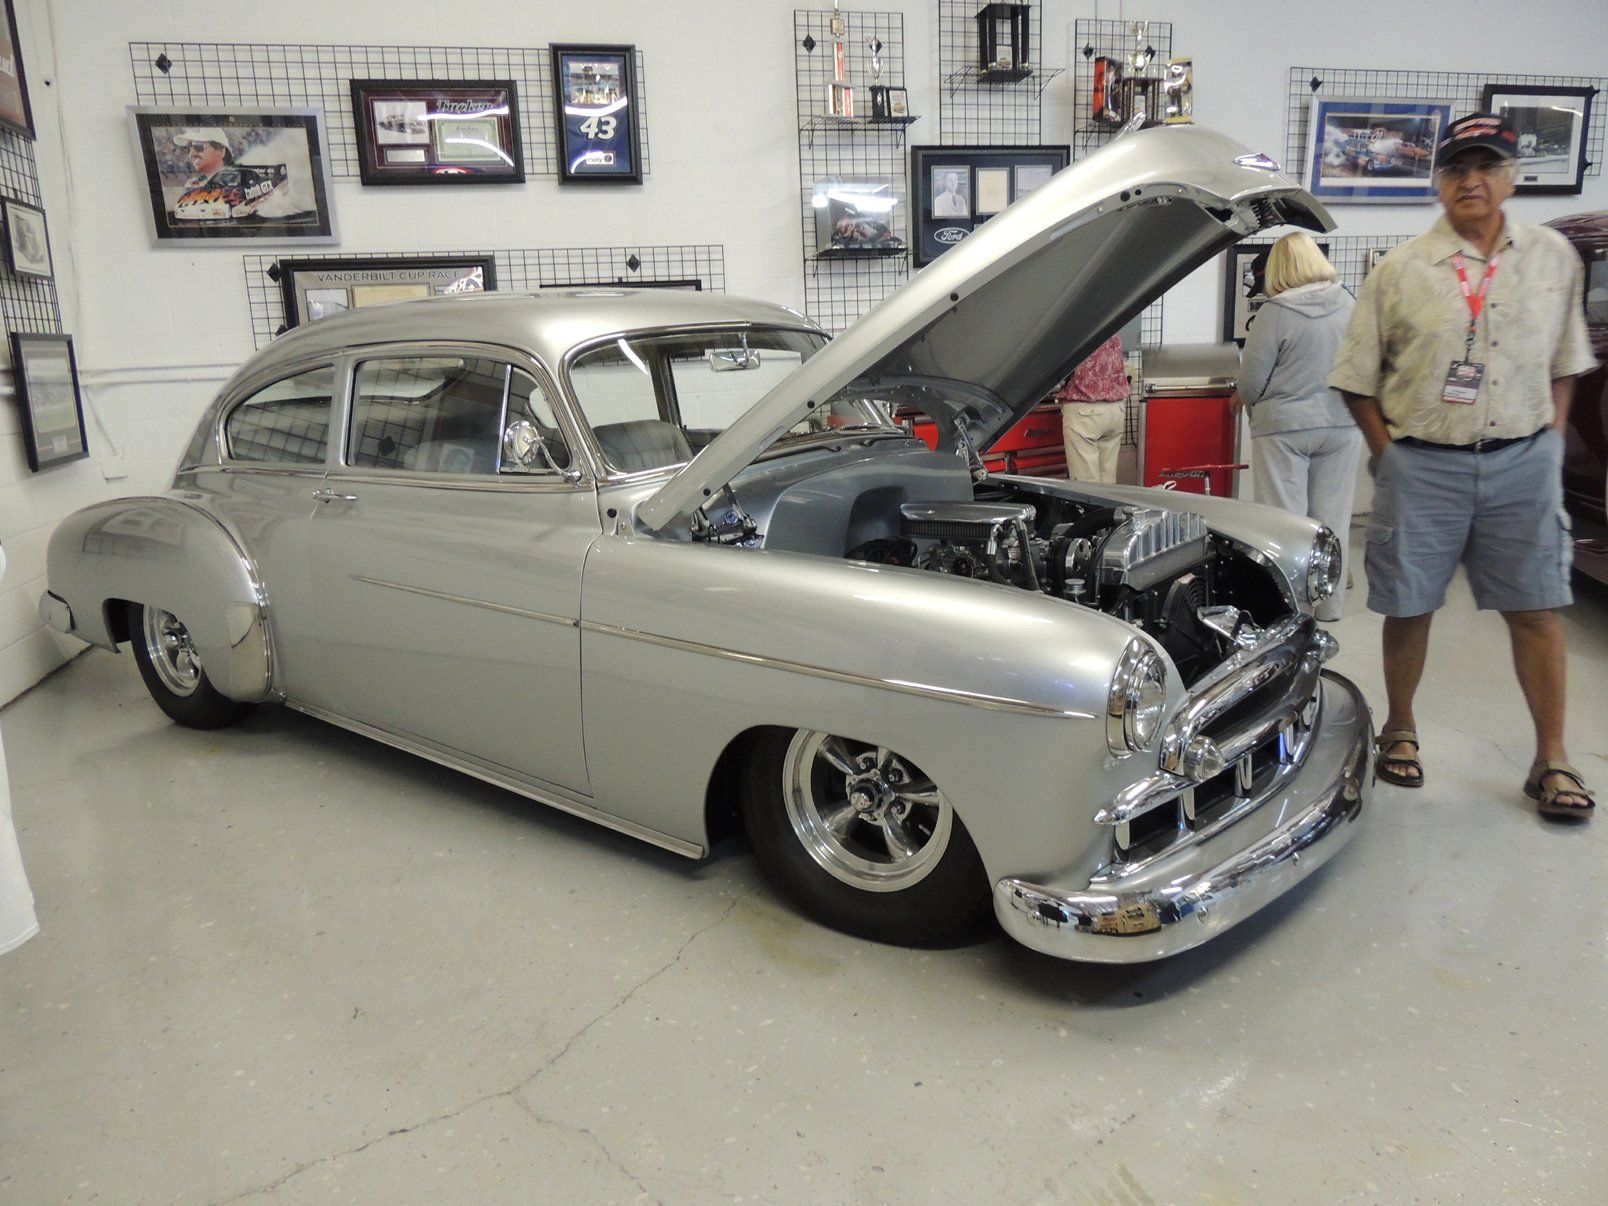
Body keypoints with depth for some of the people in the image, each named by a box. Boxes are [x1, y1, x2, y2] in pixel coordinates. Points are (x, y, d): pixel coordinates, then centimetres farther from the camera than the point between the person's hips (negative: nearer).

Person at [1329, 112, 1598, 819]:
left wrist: (1549, 441, 5)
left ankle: (1552, 760, 15)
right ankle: (1399, 731, 25)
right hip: (1422, 463, -2)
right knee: (1408, 609, 6)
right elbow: (1357, 380, 1)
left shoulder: (1552, 257, 8)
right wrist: (1389, 455, -4)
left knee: (1537, 610, 4)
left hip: (1522, 463, 2)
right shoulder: (1401, 270, -1)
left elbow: (1564, 363, 15)